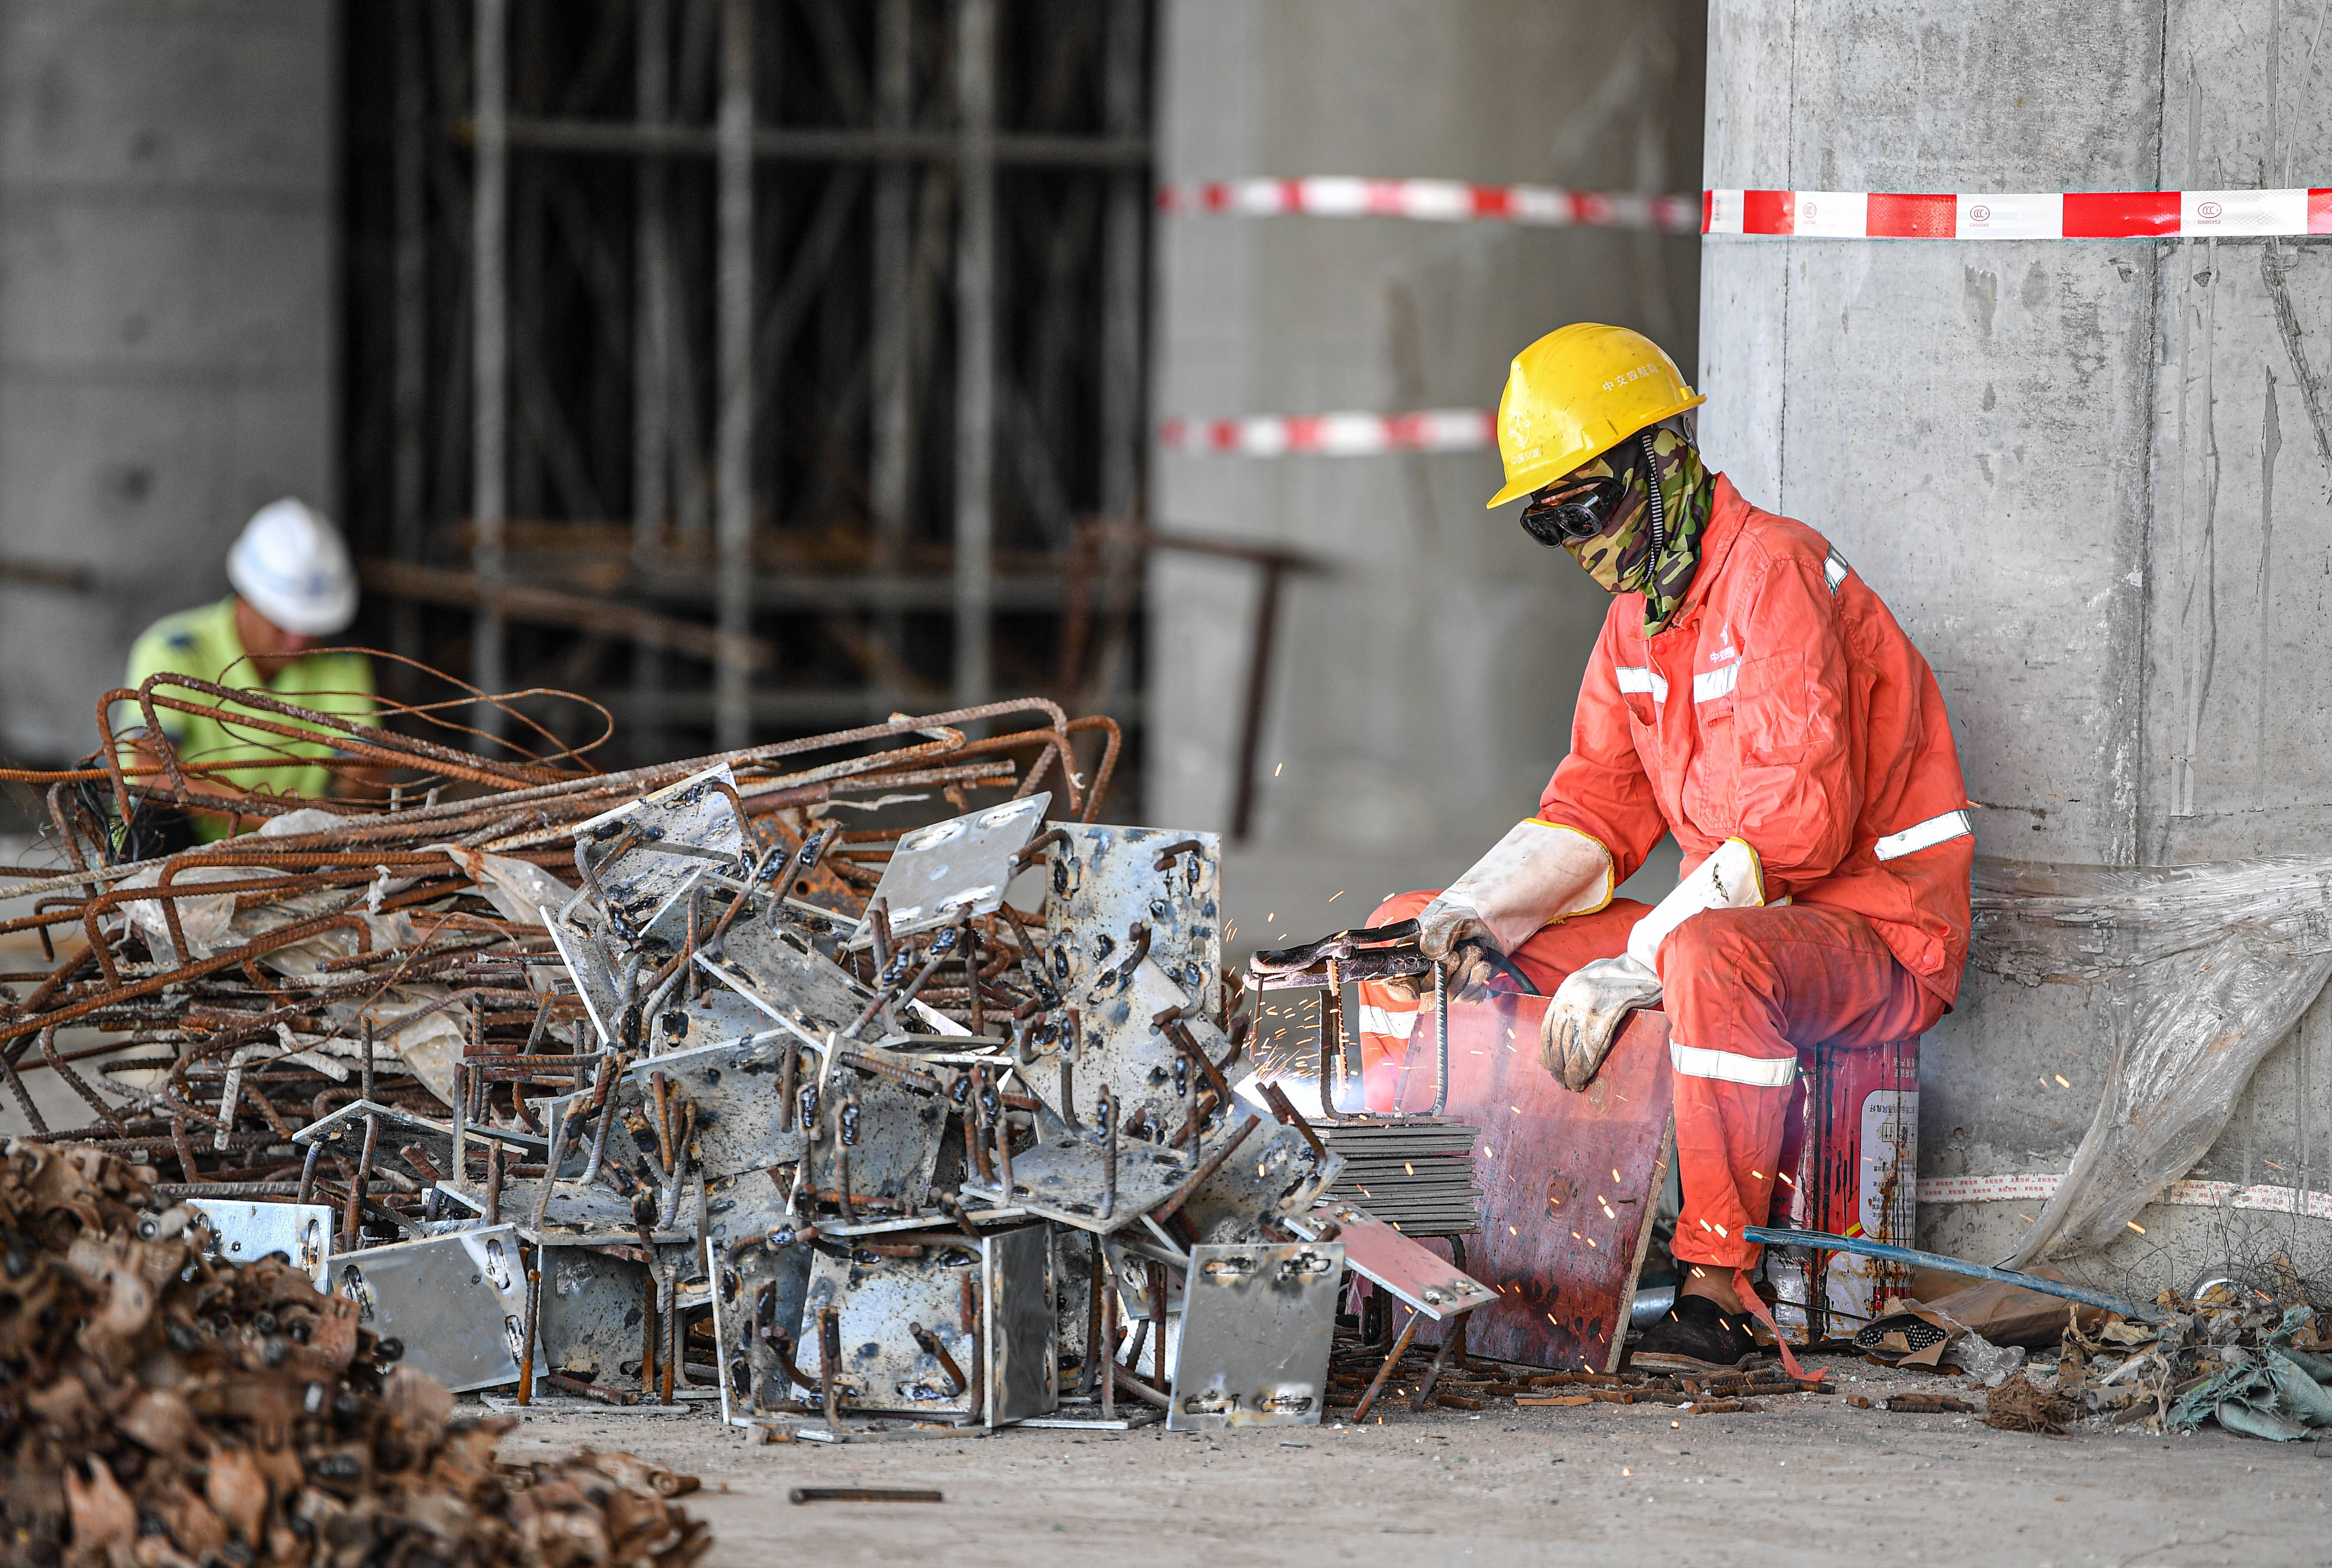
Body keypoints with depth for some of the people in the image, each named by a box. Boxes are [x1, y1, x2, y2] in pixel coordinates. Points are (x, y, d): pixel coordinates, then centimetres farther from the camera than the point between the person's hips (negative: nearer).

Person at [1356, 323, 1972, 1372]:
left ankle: (1717, 1288, -37)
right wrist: (1471, 913, -8)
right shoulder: (1639, 610, 11)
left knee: (1710, 958, -44)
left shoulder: (1771, 572, -18)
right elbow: (1595, 811, 10)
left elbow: (1797, 824, -27)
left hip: (1878, 940, -9)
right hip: (1723, 922, 9)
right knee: (1413, 932, 5)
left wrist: (1635, 966, -29)